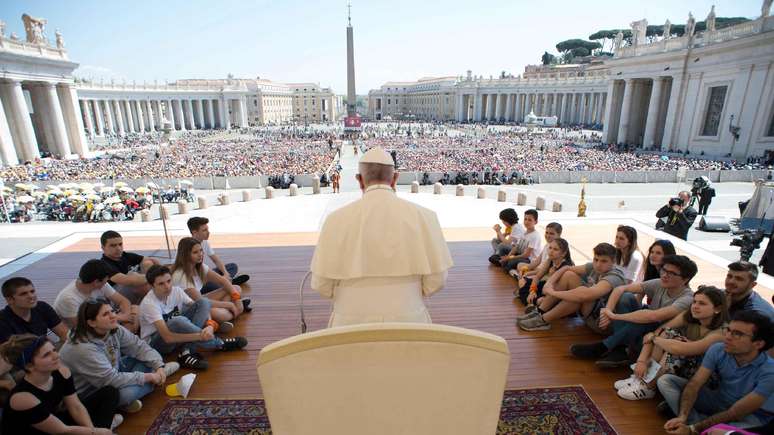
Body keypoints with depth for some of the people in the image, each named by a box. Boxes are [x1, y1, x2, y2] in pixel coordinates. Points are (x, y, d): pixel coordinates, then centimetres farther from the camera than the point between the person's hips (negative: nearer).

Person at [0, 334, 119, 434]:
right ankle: (103, 424, 0)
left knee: (110, 392, 4)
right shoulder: (22, 397, -30)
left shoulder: (61, 372, -13)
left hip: (58, 420, 7)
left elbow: (76, 407, -7)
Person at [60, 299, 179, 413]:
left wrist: (159, 366, -20)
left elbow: (139, 346, -6)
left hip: (110, 374, 8)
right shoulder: (83, 348, -33)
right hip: (88, 393, -8)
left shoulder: (114, 329, -11)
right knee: (127, 392, -32)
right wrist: (148, 377, -26)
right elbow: (111, 379, -34)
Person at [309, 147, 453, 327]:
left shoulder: (337, 219, -11)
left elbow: (322, 285, -7)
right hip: (408, 321, 1)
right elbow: (435, 280, -6)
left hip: (353, 324, 0)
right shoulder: (423, 216, -9)